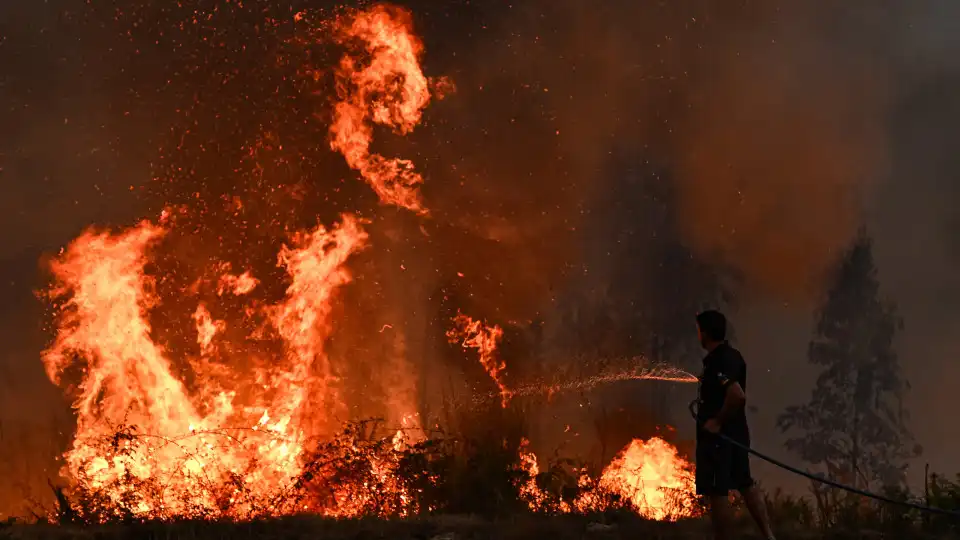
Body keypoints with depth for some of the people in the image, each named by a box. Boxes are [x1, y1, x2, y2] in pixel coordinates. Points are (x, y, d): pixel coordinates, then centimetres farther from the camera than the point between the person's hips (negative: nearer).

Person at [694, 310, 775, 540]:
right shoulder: (731, 355, 10)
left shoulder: (718, 361, -21)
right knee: (746, 485, 17)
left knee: (717, 493, -3)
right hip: (735, 433, 10)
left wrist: (717, 421, -23)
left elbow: (737, 395, -34)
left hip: (718, 435, -10)